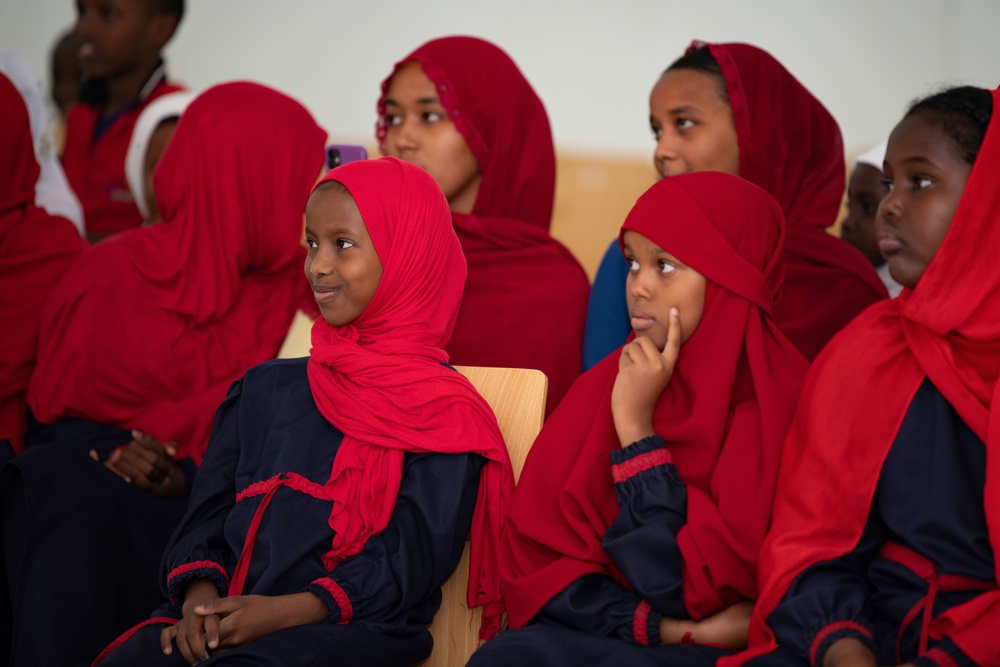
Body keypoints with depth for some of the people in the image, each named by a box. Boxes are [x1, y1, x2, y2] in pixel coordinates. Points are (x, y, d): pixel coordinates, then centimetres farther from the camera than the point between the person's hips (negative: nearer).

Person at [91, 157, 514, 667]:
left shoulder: (443, 414, 4)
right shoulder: (265, 389, 23)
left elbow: (406, 563, -6)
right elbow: (207, 514, 17)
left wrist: (286, 612, -18)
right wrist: (200, 595, -5)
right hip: (227, 615, 5)